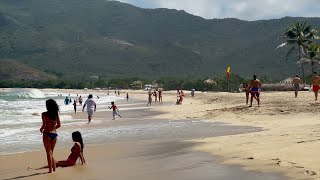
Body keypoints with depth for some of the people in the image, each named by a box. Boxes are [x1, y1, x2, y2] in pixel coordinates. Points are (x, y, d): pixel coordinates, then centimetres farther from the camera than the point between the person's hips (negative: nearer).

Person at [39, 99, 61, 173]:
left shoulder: (45, 114, -10)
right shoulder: (56, 114, 5)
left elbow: (44, 125, -15)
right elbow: (59, 125, 7)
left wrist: (41, 129, 5)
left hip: (47, 134, -5)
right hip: (54, 134, 5)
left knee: (49, 153, 2)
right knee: (51, 152, 18)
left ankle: (50, 170, 3)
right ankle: (54, 168, 19)